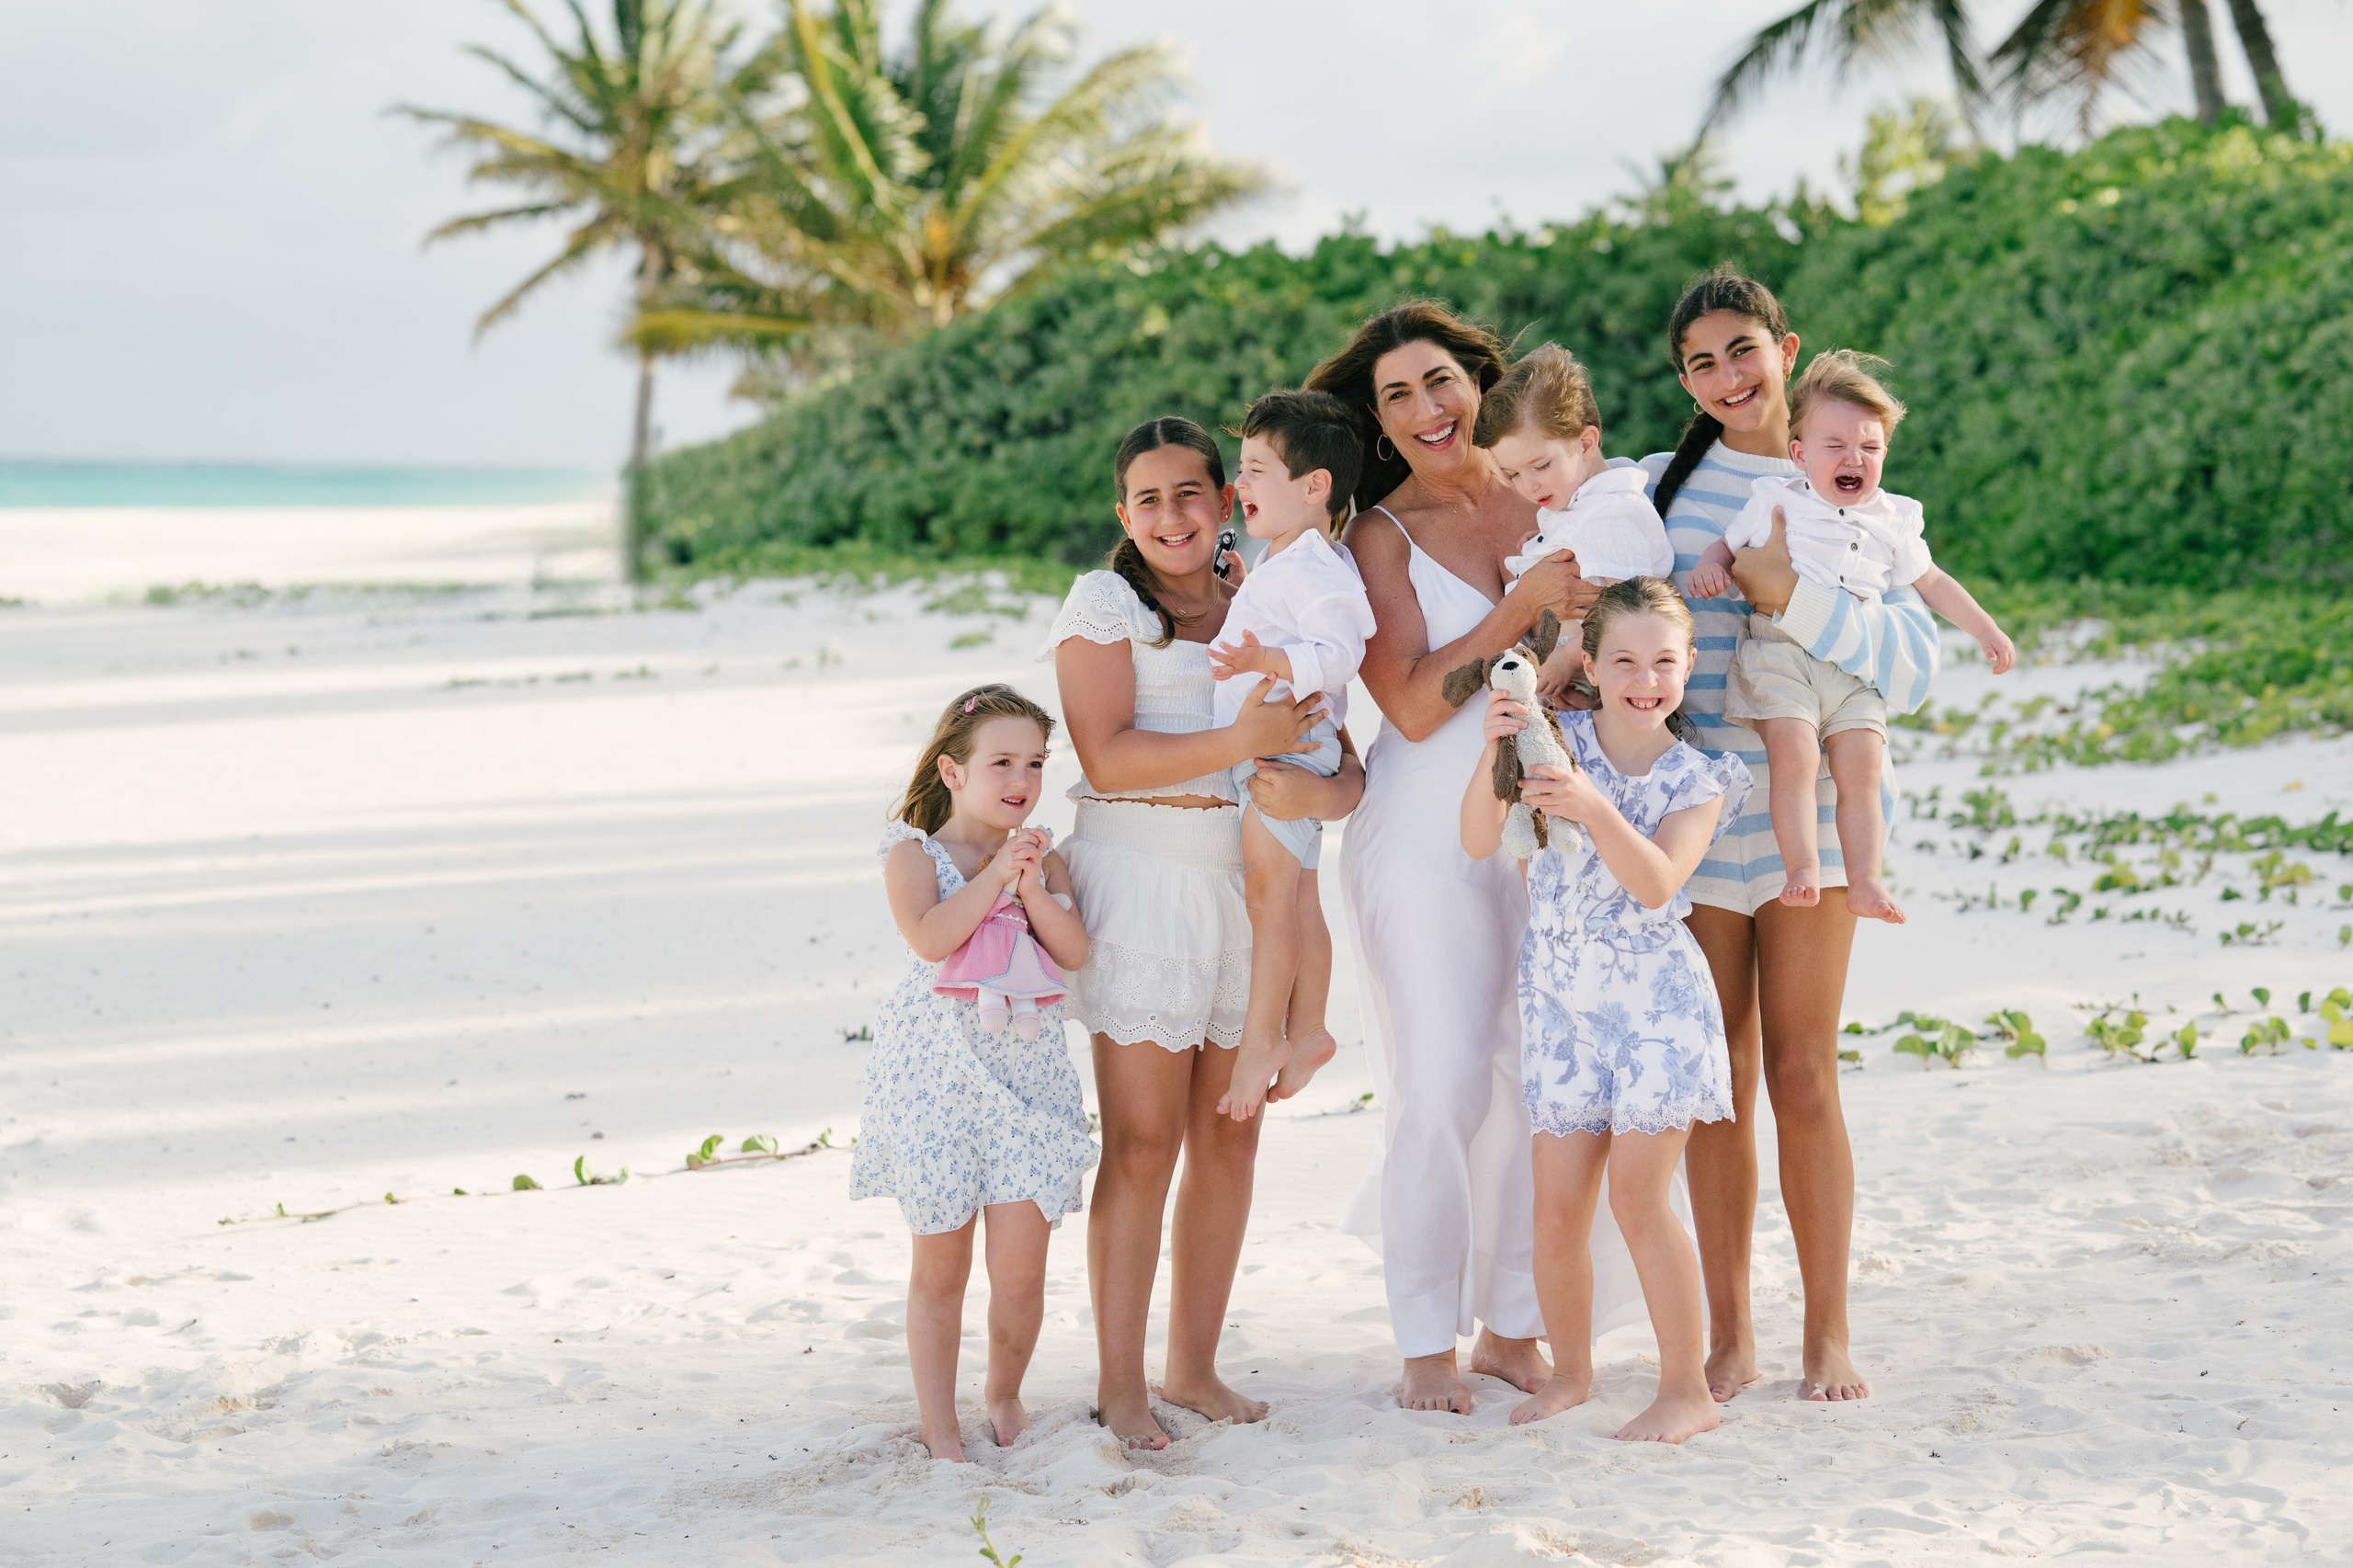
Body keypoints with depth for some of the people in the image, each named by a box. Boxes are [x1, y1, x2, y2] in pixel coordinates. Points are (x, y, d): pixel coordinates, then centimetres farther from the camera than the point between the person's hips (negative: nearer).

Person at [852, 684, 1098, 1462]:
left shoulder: (1045, 860, 8)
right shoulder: (913, 855, -2)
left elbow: (1074, 951, -5)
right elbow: (931, 937, -20)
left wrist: (1031, 886, -16)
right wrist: (995, 874, -19)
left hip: (1027, 1068, 2)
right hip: (938, 1069, -2)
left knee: (1021, 1265, -2)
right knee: (940, 1264, 6)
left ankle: (1006, 1399, 23)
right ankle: (939, 1427, 17)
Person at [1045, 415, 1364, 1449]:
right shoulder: (1105, 604, 1)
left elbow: (1344, 763, 7)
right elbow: (1106, 756, -13)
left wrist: (1322, 790, -17)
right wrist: (1242, 742, -22)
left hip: (1248, 887, 5)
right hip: (1140, 884, -5)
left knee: (1229, 1139, 7)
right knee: (1142, 1146, -5)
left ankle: (1194, 1364, 19)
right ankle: (1120, 1384, 2)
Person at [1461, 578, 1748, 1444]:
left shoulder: (1697, 779, -2)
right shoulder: (1557, 741, 0)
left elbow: (1655, 884, -18)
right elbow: (1479, 842, -10)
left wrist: (1594, 808, -34)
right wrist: (1493, 754, -27)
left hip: (1658, 1002, -2)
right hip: (1562, 1003, 2)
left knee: (1637, 1195, -6)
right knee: (1557, 1206, 3)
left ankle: (1686, 1387, 6)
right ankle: (1570, 1370, 23)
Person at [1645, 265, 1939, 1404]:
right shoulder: (1657, 487, 6)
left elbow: (1910, 664, -7)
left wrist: (1792, 595, -19)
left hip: (1809, 807, -1)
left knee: (1802, 1075, -1)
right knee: (1717, 1079, 5)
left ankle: (1829, 1332, 11)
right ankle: (1728, 1335, 14)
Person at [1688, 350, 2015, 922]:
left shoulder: (1893, 520, 15)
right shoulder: (1776, 503, 9)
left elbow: (1932, 583, 26)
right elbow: (1728, 545, 17)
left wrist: (1986, 630, 23)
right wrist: (1708, 566, -7)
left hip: (1856, 669, 3)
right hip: (1780, 656, -3)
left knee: (1860, 769, -11)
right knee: (1793, 755, -23)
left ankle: (1864, 880, -9)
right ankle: (1802, 868, -24)